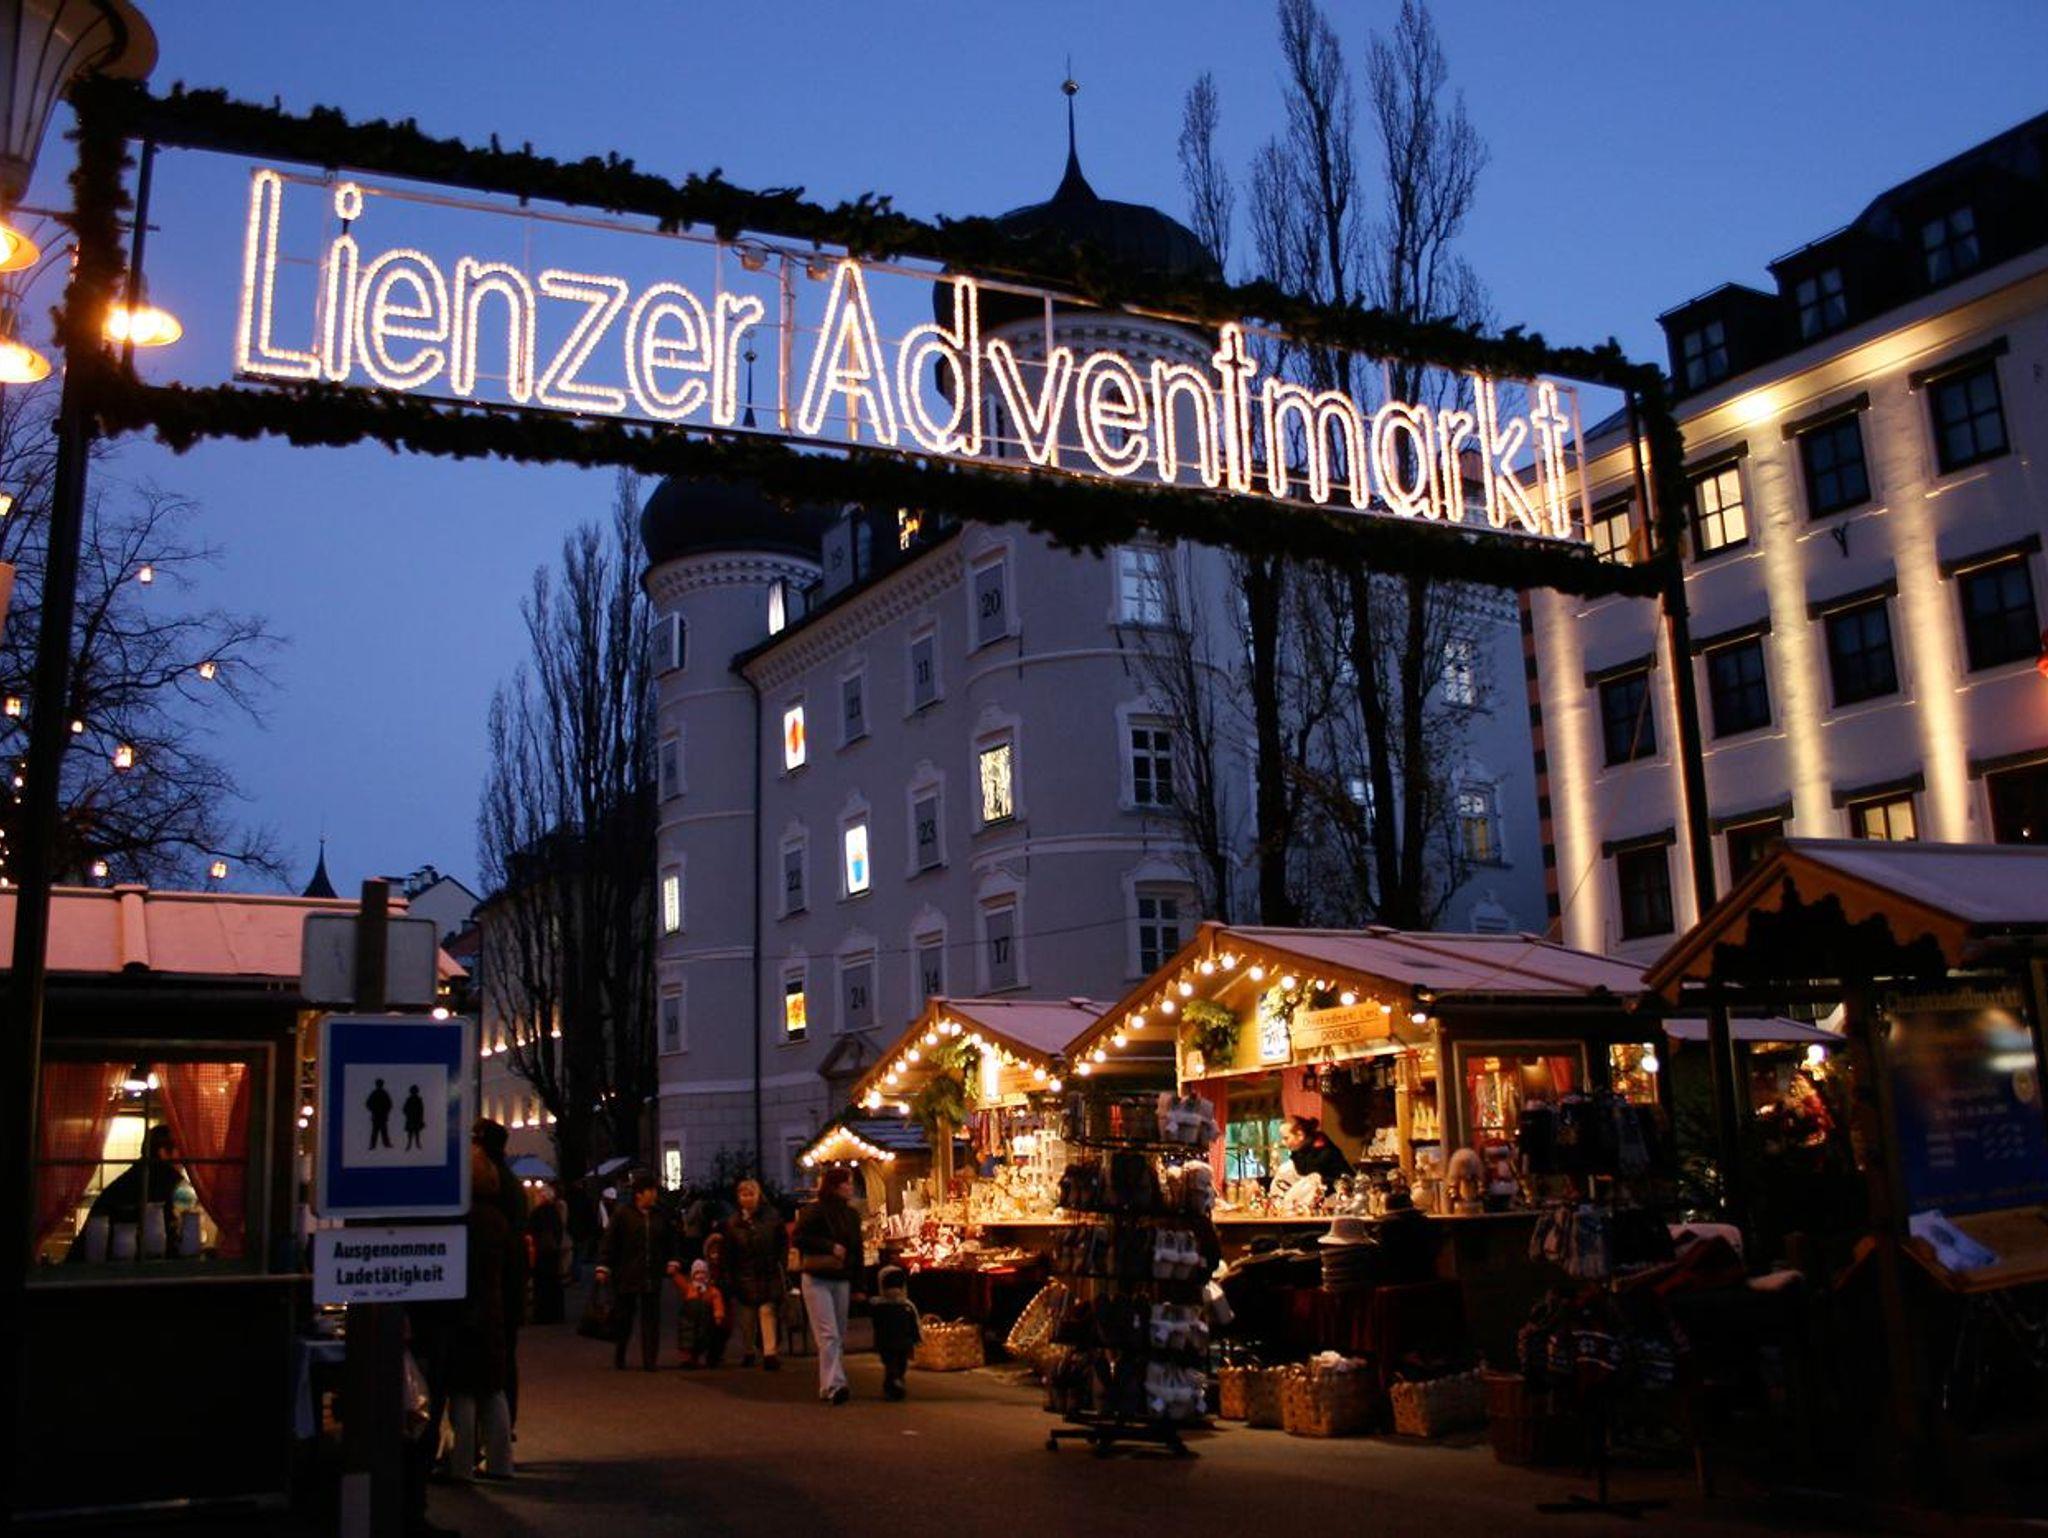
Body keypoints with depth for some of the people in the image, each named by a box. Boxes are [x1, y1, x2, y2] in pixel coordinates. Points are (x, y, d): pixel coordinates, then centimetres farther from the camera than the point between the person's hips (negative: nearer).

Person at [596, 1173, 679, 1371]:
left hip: (652, 1277, 3)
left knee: (651, 1318, 0)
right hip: (626, 1276, -3)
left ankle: (650, 1360, 5)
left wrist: (672, 1262, 7)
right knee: (623, 1317, 6)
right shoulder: (622, 1214, -5)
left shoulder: (660, 1216, 7)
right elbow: (609, 1242, -5)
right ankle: (619, 1358, 24)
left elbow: (670, 1242, 17)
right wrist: (603, 1267, -9)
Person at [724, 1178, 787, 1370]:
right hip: (745, 1276, 2)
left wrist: (780, 1266, -4)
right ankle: (748, 1352, 24)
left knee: (768, 1311, -12)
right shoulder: (733, 1223, 4)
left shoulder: (772, 1217, 1)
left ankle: (770, 1353, -12)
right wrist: (730, 1278, 0)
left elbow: (783, 1245, 4)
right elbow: (729, 1254, 5)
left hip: (770, 1274, -2)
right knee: (747, 1317, 8)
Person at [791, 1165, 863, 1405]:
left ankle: (828, 1386, 16)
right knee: (828, 1335, -14)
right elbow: (797, 1239, -14)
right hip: (817, 1280, -6)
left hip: (842, 1281, 6)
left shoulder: (852, 1215, 11)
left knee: (839, 1337, 8)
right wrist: (830, 1247, -18)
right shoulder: (814, 1211, -7)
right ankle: (834, 1385, -20)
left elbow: (857, 1251, 13)